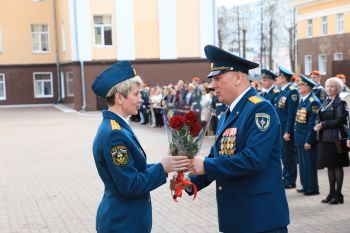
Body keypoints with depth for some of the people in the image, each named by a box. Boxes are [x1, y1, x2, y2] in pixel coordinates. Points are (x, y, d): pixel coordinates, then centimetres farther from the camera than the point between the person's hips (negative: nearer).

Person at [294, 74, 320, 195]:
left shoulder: (313, 102, -16)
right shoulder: (301, 100, 11)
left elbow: (313, 123, -18)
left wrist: (309, 141, -18)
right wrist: (295, 135, 13)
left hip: (308, 139, -8)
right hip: (299, 138, 9)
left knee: (309, 164, 0)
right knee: (302, 163, 15)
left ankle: (312, 188, 11)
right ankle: (305, 186, 25)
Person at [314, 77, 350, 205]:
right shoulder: (325, 102, 14)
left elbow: (339, 121, -16)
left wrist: (323, 125, -16)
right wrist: (318, 126, -1)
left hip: (335, 138, -7)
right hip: (325, 137, 7)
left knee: (337, 166, -1)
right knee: (330, 166, 11)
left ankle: (338, 194, 6)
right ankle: (332, 193, 19)